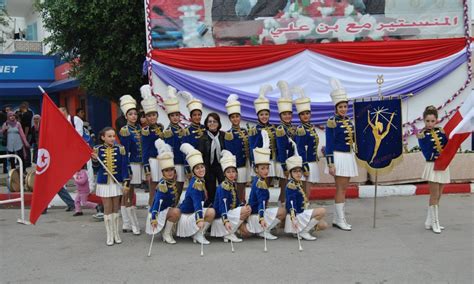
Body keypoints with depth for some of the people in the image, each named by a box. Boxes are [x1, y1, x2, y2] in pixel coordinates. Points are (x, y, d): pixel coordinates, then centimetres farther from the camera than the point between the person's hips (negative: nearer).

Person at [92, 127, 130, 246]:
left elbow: (125, 166, -6)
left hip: (117, 182, 0)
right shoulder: (98, 149, -5)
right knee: (107, 209, 3)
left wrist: (126, 182, -11)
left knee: (115, 208, 9)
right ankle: (110, 235, 12)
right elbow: (96, 165, 4)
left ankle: (116, 234, 20)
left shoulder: (120, 149, -6)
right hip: (104, 183, 0)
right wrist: (95, 159, -17)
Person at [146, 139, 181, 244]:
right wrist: (153, 218, -39)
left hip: (168, 209, 9)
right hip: (159, 212, -9)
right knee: (176, 212, -32)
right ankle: (166, 234, -13)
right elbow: (157, 202, -30)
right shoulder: (163, 185, -24)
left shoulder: (173, 181, -5)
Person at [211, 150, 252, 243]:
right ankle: (229, 233, -12)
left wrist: (243, 206, -14)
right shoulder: (223, 187, -18)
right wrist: (225, 221, -38)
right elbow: (222, 205, -27)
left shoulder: (233, 185, 7)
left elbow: (236, 202, 9)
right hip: (221, 215, -9)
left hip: (231, 212, 9)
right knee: (246, 210, -20)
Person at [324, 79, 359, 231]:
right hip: (338, 157, -7)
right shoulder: (332, 122, -11)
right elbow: (329, 144, -13)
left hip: (349, 157, 7)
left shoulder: (349, 121, 11)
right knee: (341, 189, -5)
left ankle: (337, 219, 15)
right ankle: (341, 220, 1)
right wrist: (330, 164, -16)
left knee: (343, 188, 9)